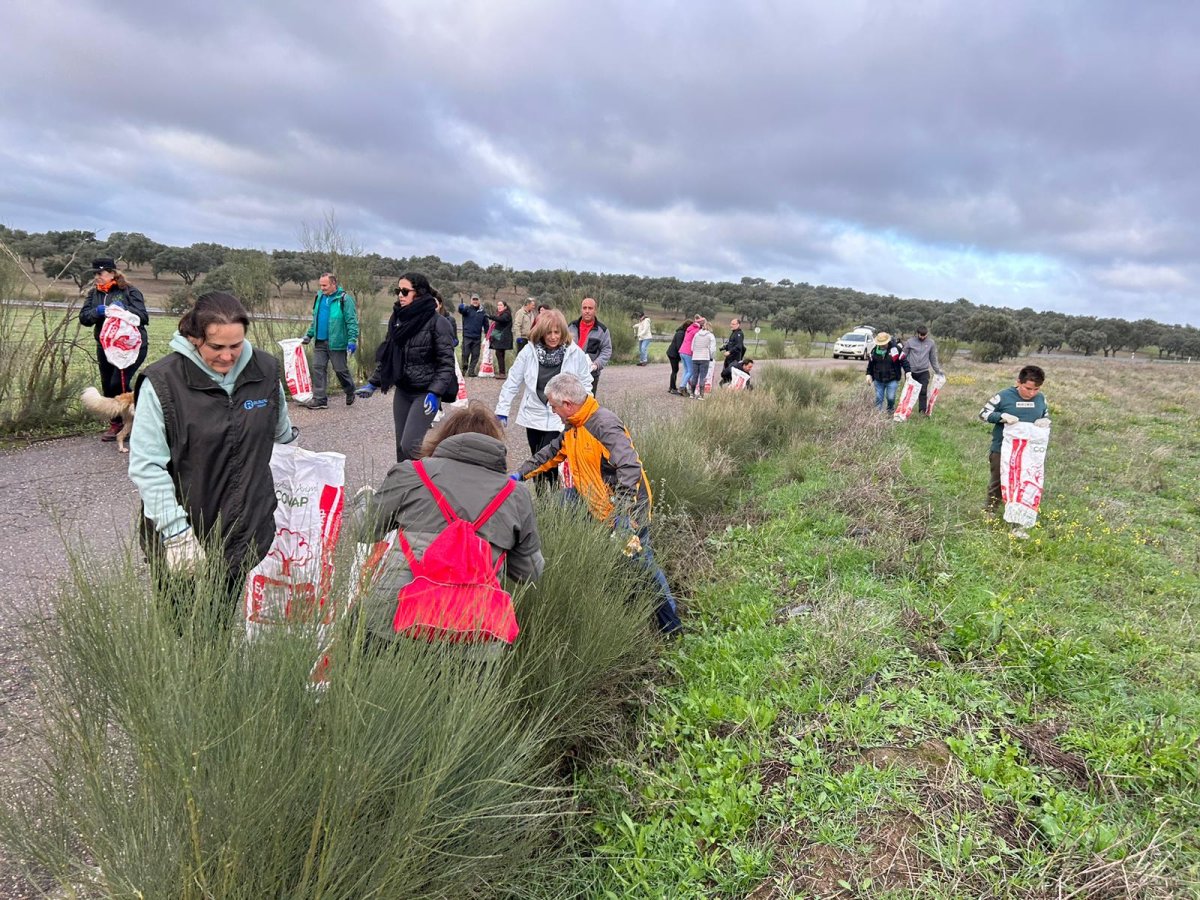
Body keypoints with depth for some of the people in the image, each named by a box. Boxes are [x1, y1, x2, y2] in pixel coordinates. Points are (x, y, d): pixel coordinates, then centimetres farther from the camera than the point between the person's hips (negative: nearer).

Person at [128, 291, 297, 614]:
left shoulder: (265, 369, -1)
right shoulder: (163, 382, -13)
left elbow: (279, 430, 19)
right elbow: (146, 466, -13)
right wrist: (175, 530, -17)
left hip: (249, 529, 3)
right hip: (182, 539, -3)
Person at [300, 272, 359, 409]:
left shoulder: (344, 299, -10)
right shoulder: (319, 297, 10)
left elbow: (352, 321, -12)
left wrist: (352, 340, -19)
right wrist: (309, 335, 17)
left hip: (337, 342, -6)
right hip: (320, 342, 6)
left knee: (340, 370, 5)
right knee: (318, 368, 1)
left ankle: (350, 392, 29)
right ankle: (319, 399, 6)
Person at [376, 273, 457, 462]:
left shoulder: (437, 323, -12)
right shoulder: (397, 319, 7)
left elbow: (446, 363, -14)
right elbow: (387, 356, 17)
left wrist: (434, 393, -24)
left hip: (425, 393, -6)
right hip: (402, 391, 6)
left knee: (409, 446, -14)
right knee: (401, 447, 9)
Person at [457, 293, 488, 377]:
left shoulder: (482, 312, 9)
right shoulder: (467, 309, 1)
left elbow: (486, 324, 12)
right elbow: (461, 309, -22)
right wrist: (461, 306, -46)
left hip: (477, 338, 3)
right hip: (467, 336, -3)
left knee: (475, 355, 3)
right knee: (465, 354, -2)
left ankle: (471, 371, 11)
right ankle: (464, 369, 14)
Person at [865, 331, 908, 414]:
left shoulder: (895, 349, -11)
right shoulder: (874, 351, 1)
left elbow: (904, 361, -6)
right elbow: (870, 363, 14)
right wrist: (869, 374, 10)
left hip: (892, 380, -3)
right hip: (878, 380, 3)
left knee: (890, 397, -4)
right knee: (878, 398, 6)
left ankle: (891, 412, 22)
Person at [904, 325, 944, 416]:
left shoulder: (931, 343, 3)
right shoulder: (911, 342, -2)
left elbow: (933, 358, 12)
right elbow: (904, 355, 2)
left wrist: (938, 370, 12)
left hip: (924, 372, 0)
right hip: (911, 371, 0)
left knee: (923, 391, -12)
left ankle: (923, 410, -11)